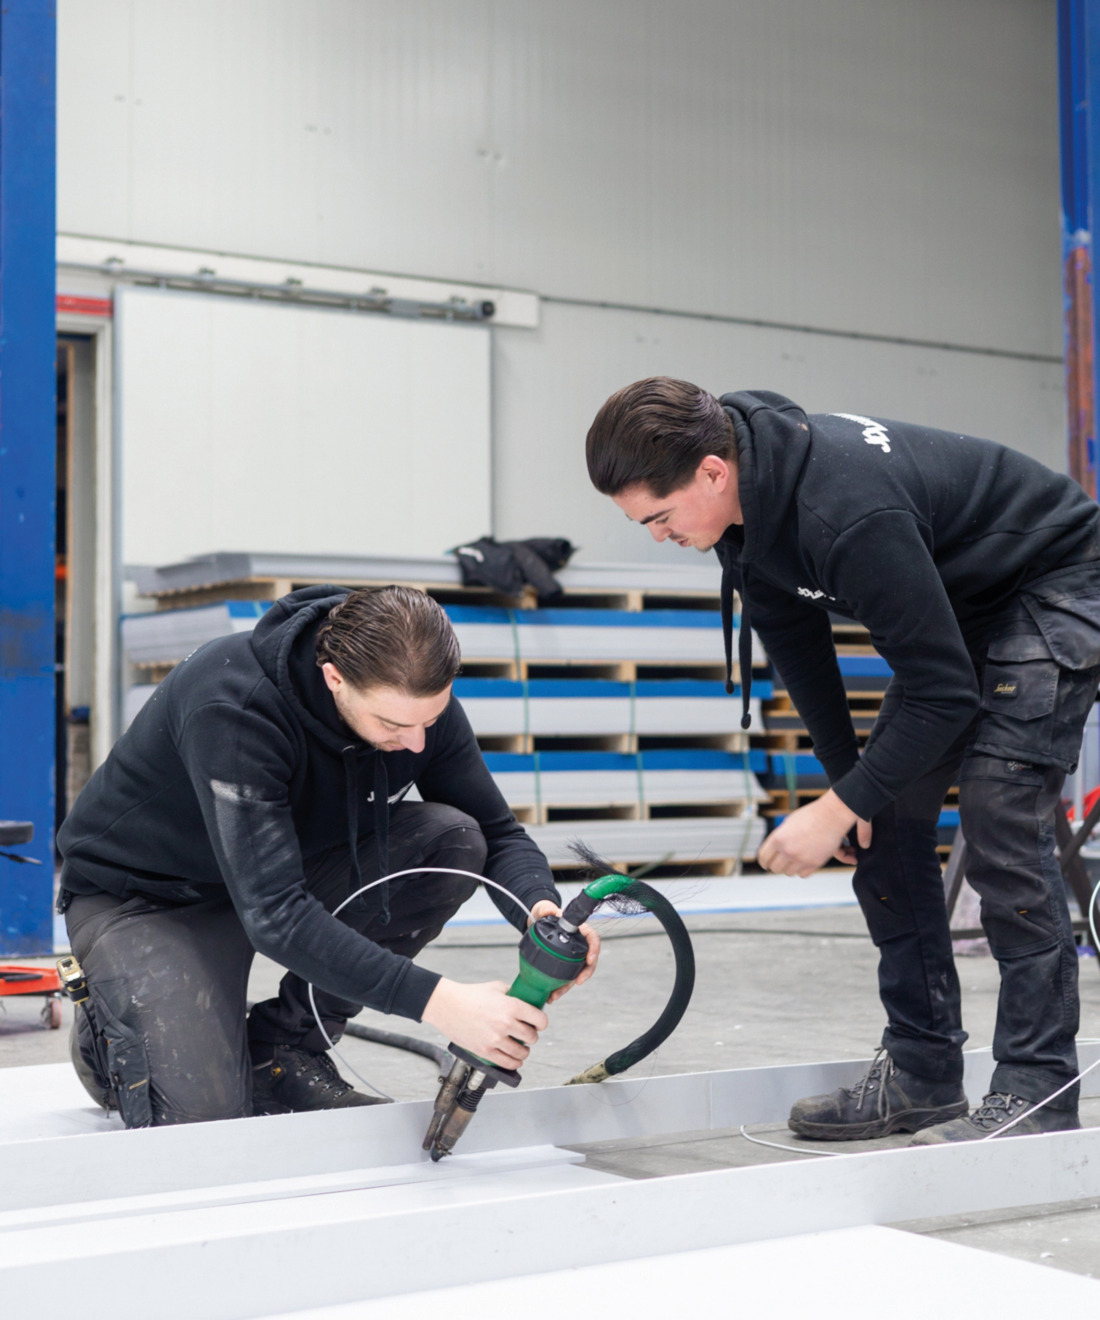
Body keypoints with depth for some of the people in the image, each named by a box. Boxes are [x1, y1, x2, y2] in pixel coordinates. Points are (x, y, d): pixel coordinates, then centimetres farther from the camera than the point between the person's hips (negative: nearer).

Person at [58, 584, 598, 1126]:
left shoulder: (416, 697, -17)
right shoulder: (231, 709, -36)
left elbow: (497, 833, -7)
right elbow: (275, 916, -42)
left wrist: (542, 909, -31)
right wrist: (437, 1001, -47)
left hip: (289, 870, 6)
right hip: (143, 898, -6)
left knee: (453, 838, -20)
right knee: (197, 1116, -27)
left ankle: (284, 1048, -6)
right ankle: (111, 1032, 11)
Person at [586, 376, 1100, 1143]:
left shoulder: (848, 514, -40)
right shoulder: (751, 501, -13)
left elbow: (944, 692, -33)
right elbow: (796, 637, 2)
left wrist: (839, 810, -26)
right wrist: (846, 782, 0)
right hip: (955, 603, 9)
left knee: (1000, 819, -20)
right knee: (887, 820, 3)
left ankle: (1038, 1094, -11)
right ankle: (921, 1076, 10)